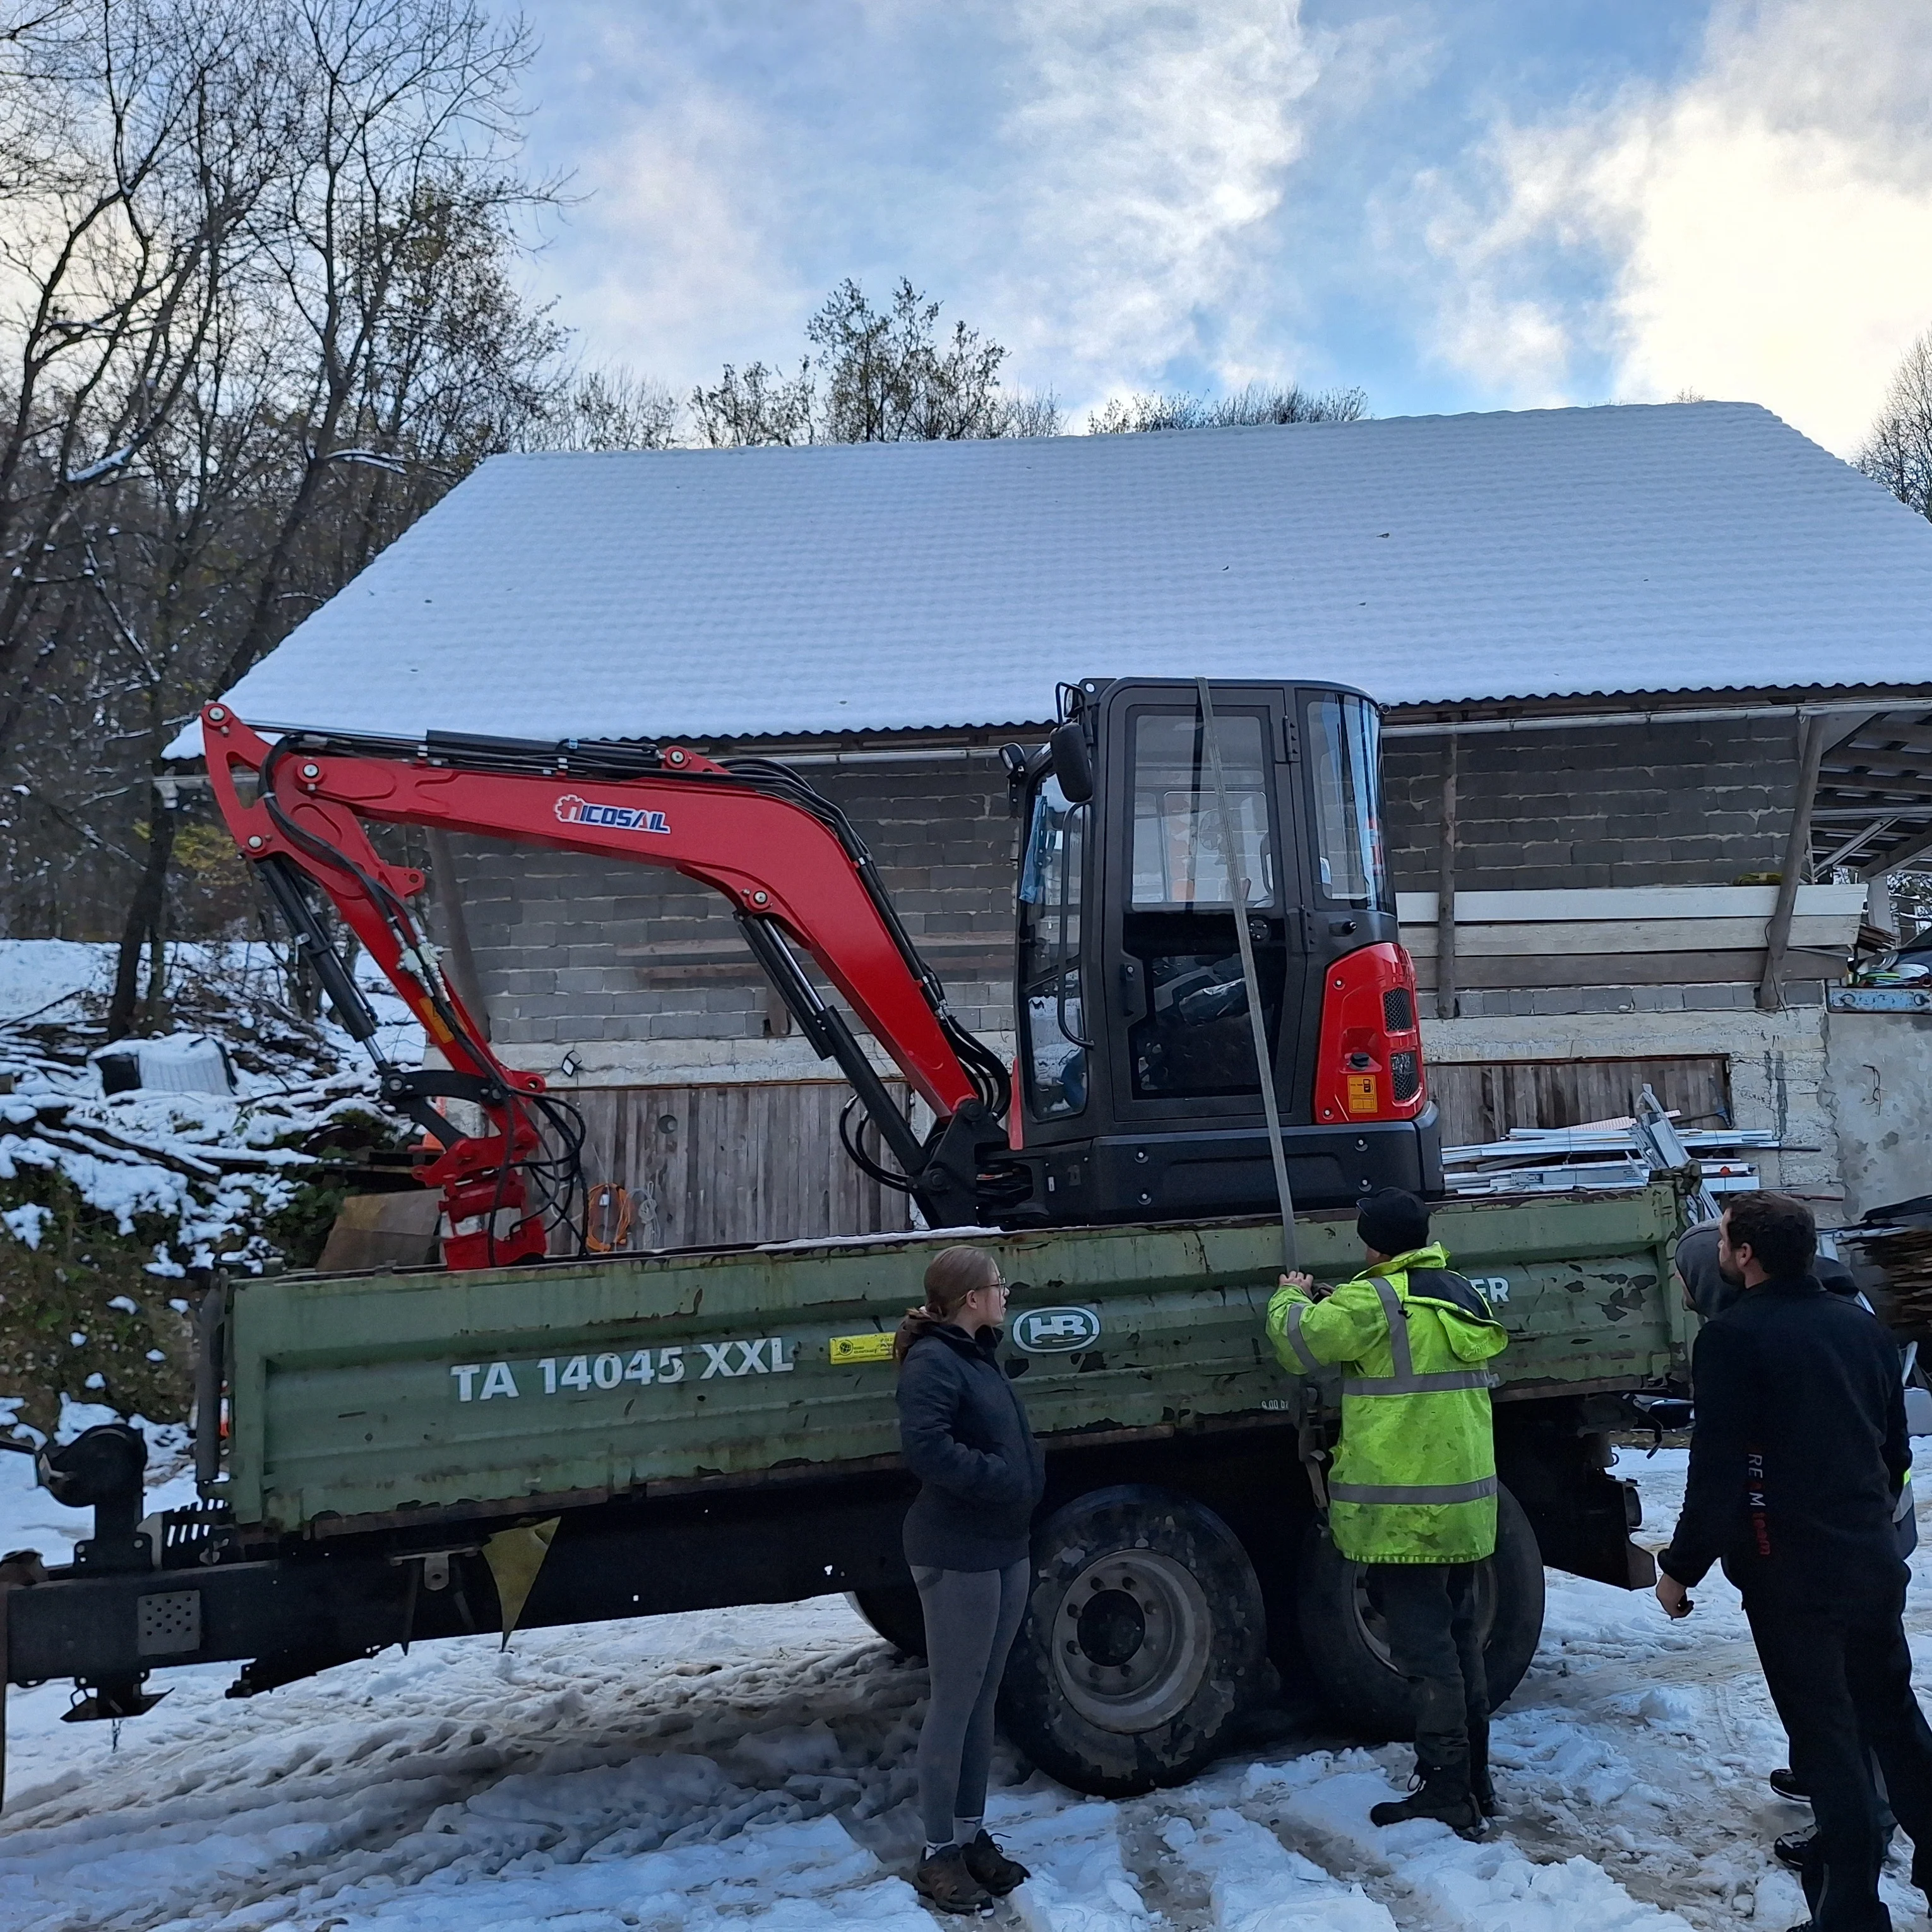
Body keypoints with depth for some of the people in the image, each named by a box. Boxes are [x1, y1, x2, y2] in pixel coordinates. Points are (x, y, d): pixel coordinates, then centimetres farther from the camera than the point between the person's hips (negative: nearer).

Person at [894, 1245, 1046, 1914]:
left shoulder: (979, 1354, 12)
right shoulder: (932, 1361, -18)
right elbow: (924, 1446, -30)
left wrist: (1031, 1476, 4)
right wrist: (1000, 1479, -22)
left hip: (1005, 1549, 9)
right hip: (958, 1557, -9)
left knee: (983, 1699, 16)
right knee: (954, 1703, 1)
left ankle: (973, 1835, 28)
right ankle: (939, 1854, 13)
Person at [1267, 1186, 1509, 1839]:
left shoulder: (1375, 1301, -17)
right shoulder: (1460, 1295, 9)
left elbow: (1299, 1342, -10)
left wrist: (1293, 1298, 11)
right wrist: (1336, 1304, 17)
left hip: (1404, 1512, -8)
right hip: (1466, 1507, 8)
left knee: (1425, 1650, -1)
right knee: (1460, 1640, 18)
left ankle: (1446, 1794, 4)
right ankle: (1475, 1781, 28)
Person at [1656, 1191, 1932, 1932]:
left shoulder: (1735, 1336, -15)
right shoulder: (1860, 1325, 7)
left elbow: (1717, 1469, -18)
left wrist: (1682, 1566, -8)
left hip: (1790, 1573, -7)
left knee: (1826, 1738, 2)